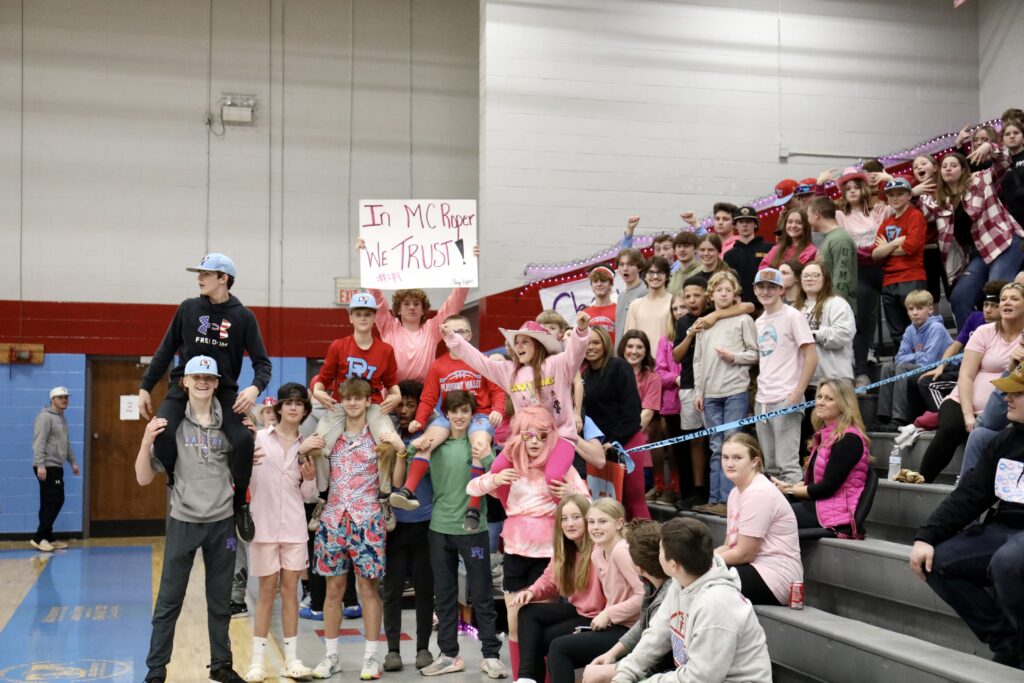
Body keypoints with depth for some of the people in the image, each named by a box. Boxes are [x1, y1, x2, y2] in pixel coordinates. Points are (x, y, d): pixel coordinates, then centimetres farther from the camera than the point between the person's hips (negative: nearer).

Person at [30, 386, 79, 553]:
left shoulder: (62, 418, 19)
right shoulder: (45, 417, -11)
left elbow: (66, 443, 26)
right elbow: (39, 443, -18)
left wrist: (73, 462, 23)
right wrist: (40, 465, -25)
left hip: (56, 467, 9)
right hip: (47, 467, -9)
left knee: (50, 503, 9)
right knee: (55, 501, -12)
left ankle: (47, 537, 12)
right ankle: (38, 537, -8)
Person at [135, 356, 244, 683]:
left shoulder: (228, 423, 2)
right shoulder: (171, 423, -4)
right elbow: (144, 478, -4)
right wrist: (147, 441, -19)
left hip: (222, 522, 2)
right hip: (184, 521, -2)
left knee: (221, 602, 13)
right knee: (169, 601, 2)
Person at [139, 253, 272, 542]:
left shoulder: (243, 317, 0)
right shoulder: (188, 308, 4)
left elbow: (262, 362, -1)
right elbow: (165, 351, 11)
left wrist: (255, 388, -22)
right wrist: (145, 387, 7)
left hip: (224, 390, -1)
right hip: (184, 386, 1)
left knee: (243, 439, -27)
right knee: (162, 431, -29)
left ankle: (239, 504, -4)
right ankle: (175, 483, 0)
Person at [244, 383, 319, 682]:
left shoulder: (307, 446, 7)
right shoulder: (259, 439, -1)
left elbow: (308, 495, 11)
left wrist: (310, 478, -10)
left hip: (293, 526, 2)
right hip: (264, 524, -2)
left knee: (290, 590, 5)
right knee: (267, 590, 2)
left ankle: (291, 659, 11)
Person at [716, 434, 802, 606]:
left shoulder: (759, 494, -16)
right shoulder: (736, 492, 13)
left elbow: (744, 554, -17)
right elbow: (729, 546, 13)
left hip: (775, 576, -9)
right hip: (755, 569, 9)